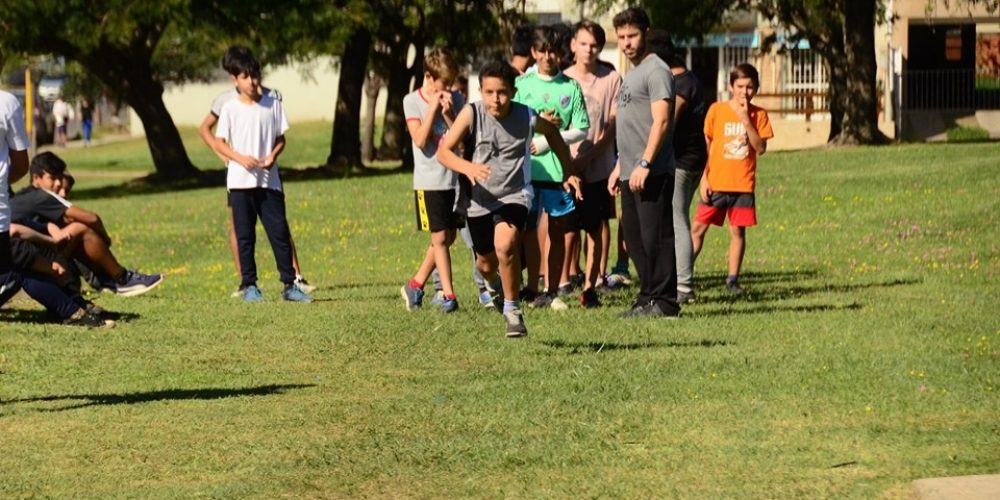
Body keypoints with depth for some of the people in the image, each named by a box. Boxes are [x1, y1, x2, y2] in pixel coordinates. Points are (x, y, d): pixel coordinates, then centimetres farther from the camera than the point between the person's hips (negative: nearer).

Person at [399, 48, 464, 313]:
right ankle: (448, 295, -2)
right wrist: (433, 107, -15)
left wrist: (447, 113, -13)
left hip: (455, 178, 4)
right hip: (429, 180, -4)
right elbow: (420, 140, -15)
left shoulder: (455, 100, 5)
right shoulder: (413, 101, -4)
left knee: (448, 238, 9)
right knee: (440, 238, -5)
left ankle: (415, 285, 23)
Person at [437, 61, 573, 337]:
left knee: (505, 245, -31)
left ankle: (512, 309, -12)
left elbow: (552, 133, 10)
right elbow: (443, 150, -20)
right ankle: (495, 287, 56)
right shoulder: (471, 113, -15)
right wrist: (467, 167, -40)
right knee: (486, 265, 17)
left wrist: (569, 171, 12)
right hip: (480, 198, 2)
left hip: (514, 194, -2)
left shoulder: (527, 117, -13)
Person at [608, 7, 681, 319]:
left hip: (652, 173, -10)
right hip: (631, 174, 10)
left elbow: (661, 121, -18)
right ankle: (648, 297, 17)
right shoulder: (631, 75, 21)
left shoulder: (656, 71, -9)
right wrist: (619, 167, 22)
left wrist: (644, 164, -23)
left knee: (655, 236, -8)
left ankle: (664, 301, -4)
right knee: (634, 238, 11)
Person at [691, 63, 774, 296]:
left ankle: (733, 279, 12)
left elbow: (761, 148, -7)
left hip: (743, 185, 1)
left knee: (737, 231, 4)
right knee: (698, 228, -1)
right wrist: (704, 178, -2)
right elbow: (705, 145, 3)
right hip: (716, 183, -1)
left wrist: (746, 120, -14)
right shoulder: (716, 110, 0)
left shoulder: (758, 114, 2)